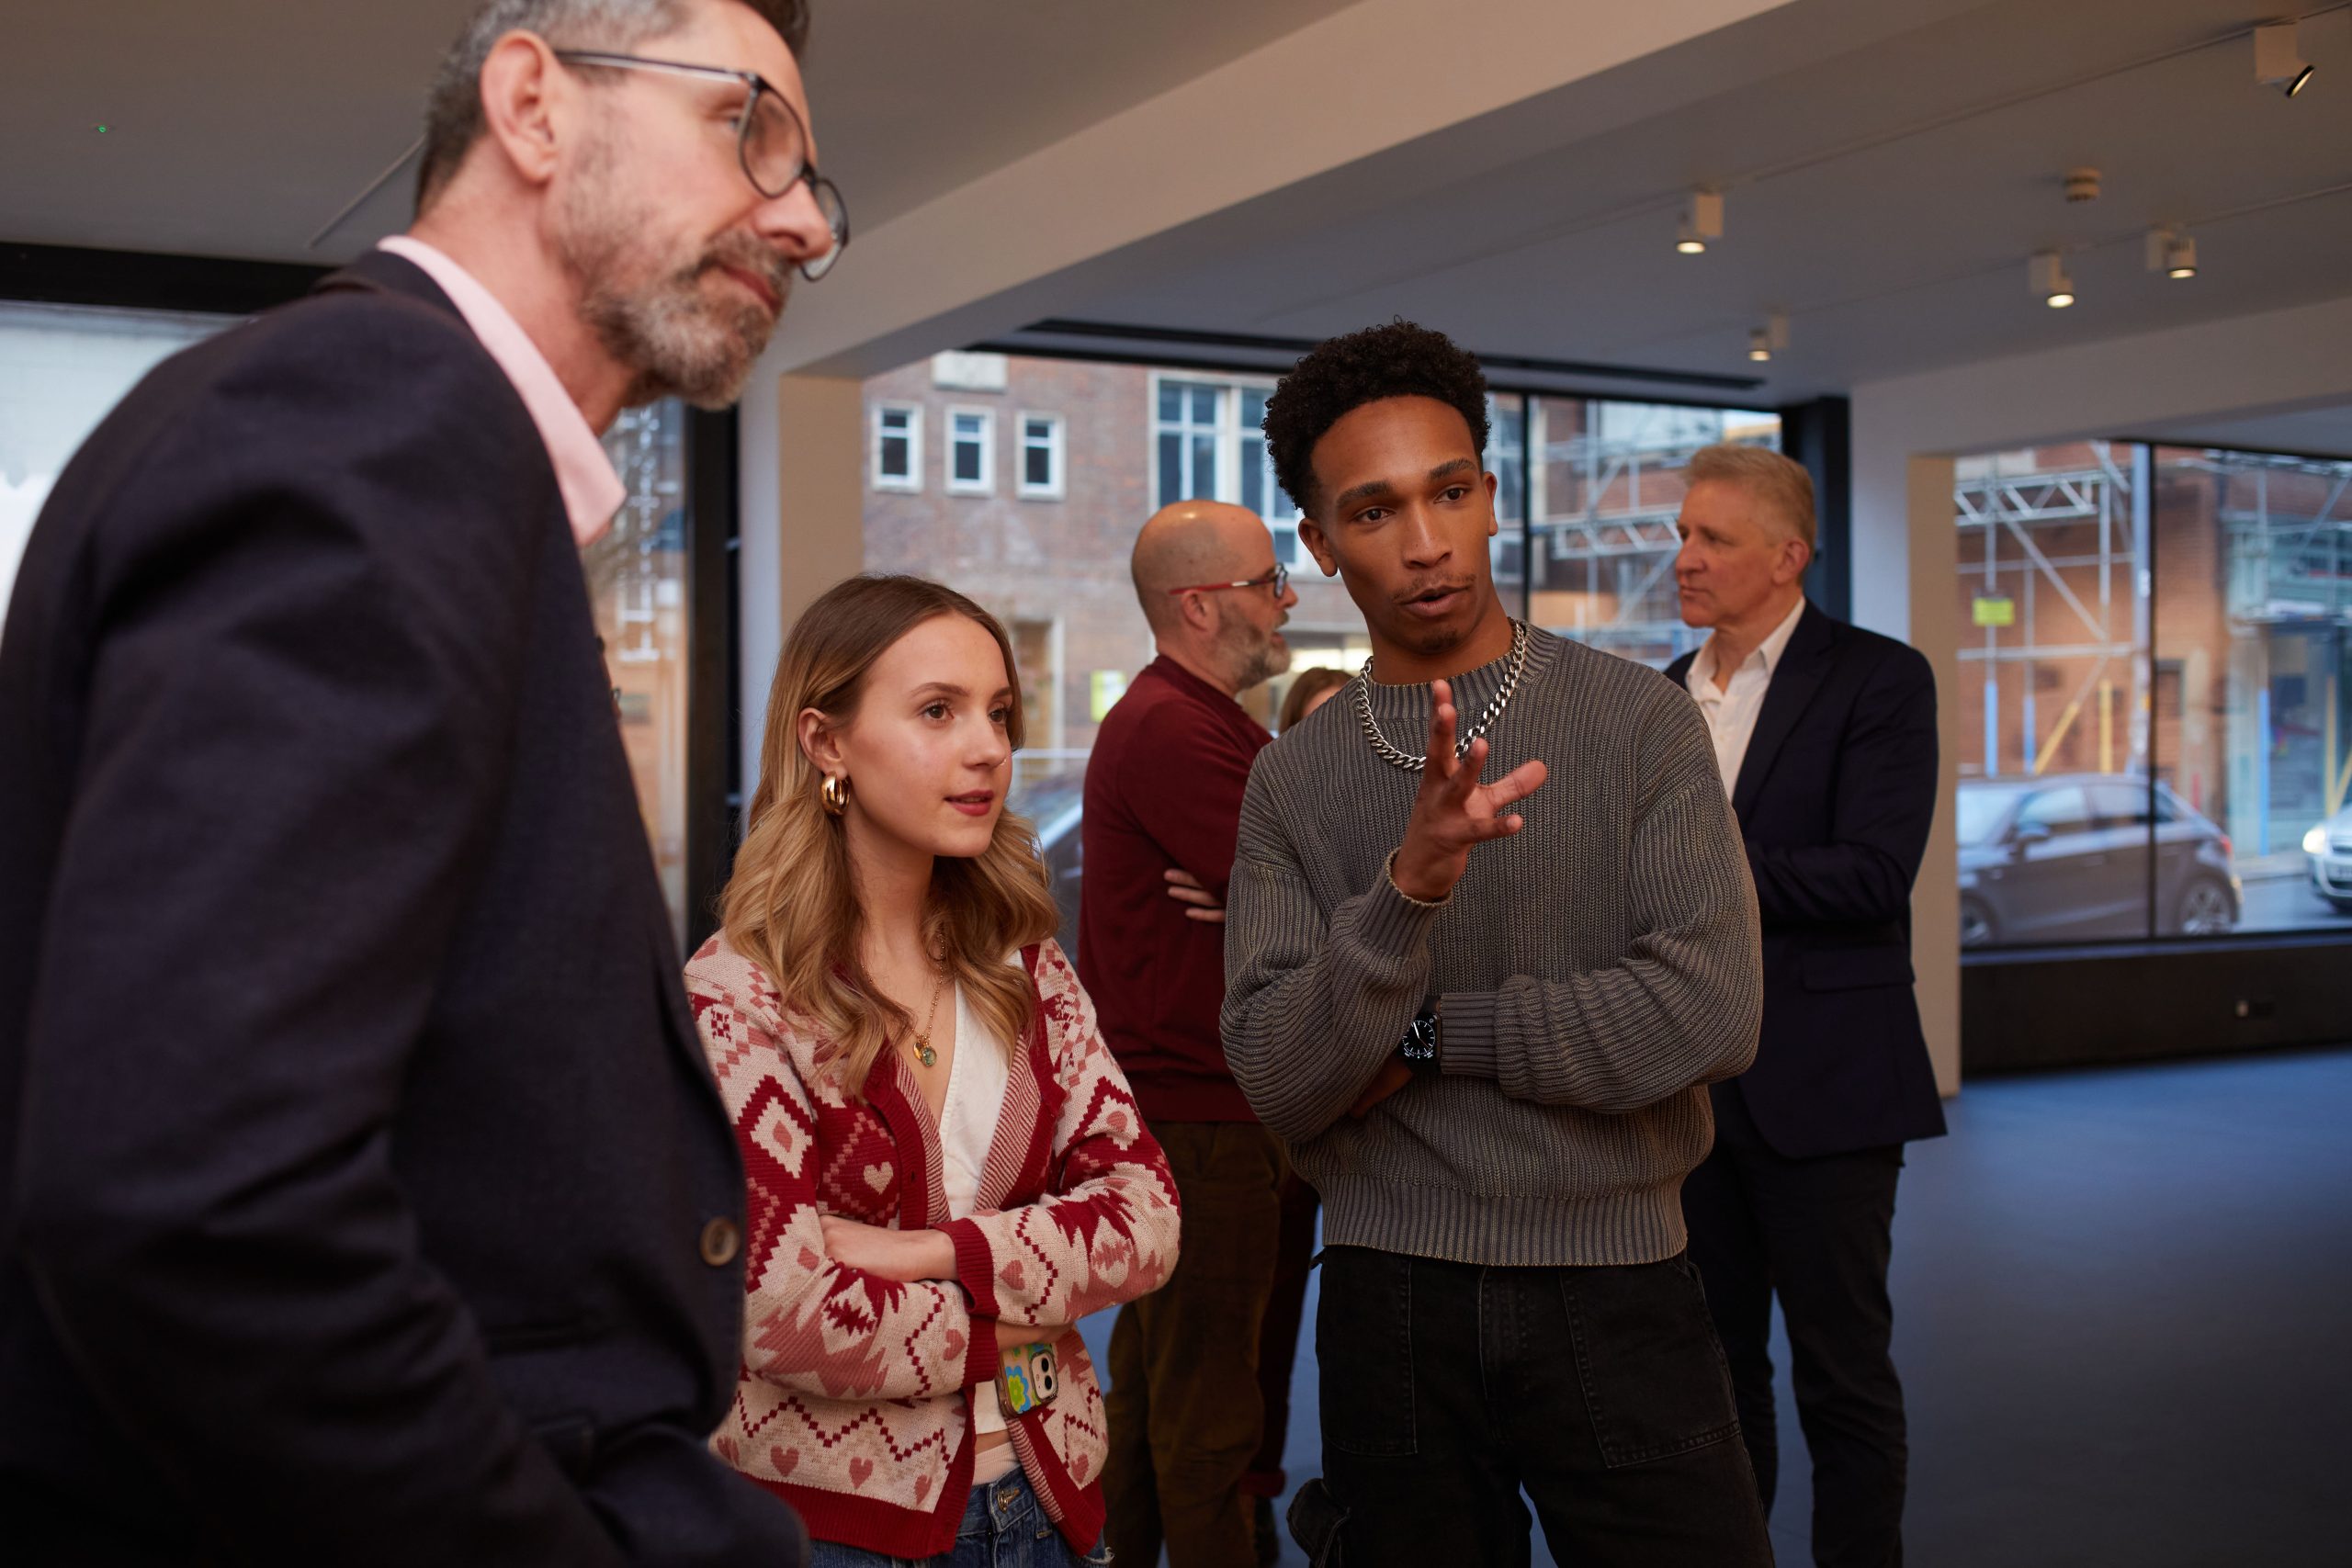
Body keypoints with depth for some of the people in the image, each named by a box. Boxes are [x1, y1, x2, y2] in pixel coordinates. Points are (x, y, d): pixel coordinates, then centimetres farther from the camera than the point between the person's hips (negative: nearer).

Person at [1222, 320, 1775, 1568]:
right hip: (1390, 1309, 1)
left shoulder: (1637, 722, -3)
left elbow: (1709, 1015, -14)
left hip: (1612, 1290, -1)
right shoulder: (1292, 782, 1)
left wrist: (1426, 1037, -10)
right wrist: (1409, 883, -25)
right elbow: (1279, 1085, -9)